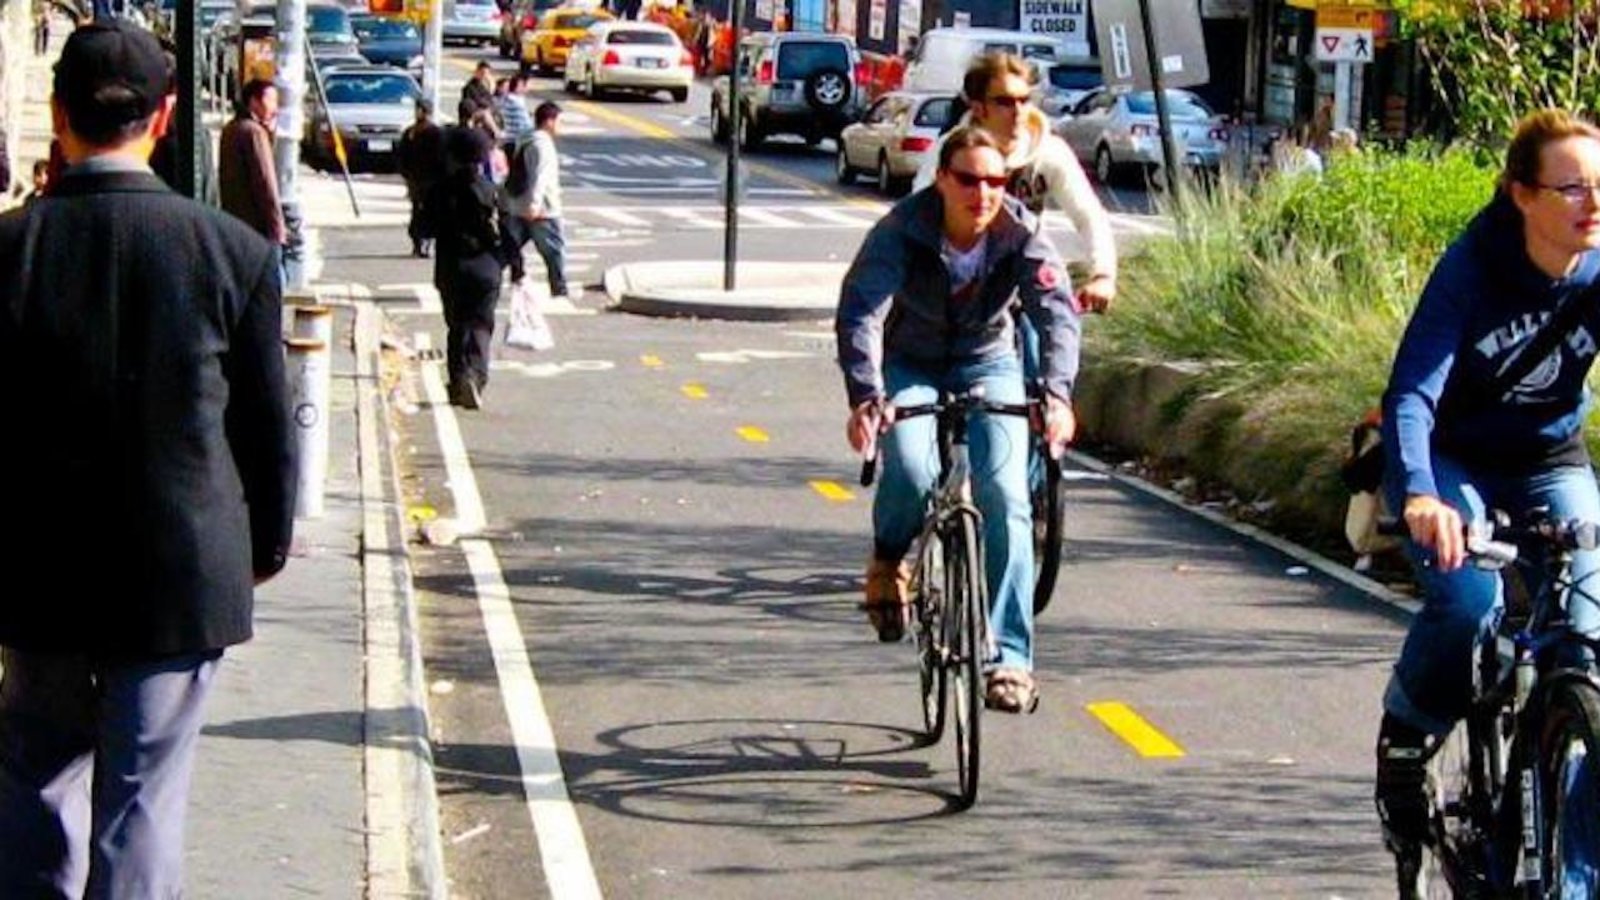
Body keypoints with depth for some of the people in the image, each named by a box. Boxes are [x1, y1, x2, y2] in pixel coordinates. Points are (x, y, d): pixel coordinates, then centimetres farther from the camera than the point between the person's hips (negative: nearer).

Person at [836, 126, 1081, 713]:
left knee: (1005, 498, -15)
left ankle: (1009, 657, -11)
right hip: (908, 366, -1)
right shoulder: (902, 231, -24)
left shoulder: (1021, 235, -19)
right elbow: (860, 312, -34)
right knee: (911, 471, -29)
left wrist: (1056, 393, -48)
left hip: (986, 364, 2)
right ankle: (887, 562, 6)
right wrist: (866, 396, -51)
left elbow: (1058, 312, -29)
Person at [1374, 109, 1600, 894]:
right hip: (1452, 460, -2)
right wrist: (1419, 495, -50)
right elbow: (1411, 393, -32)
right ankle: (1404, 740, 1)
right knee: (1468, 601, -29)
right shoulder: (1472, 269, -23)